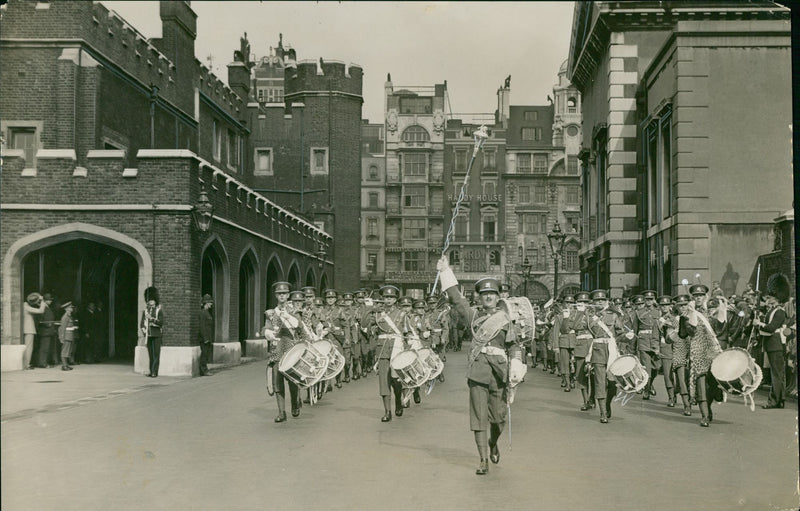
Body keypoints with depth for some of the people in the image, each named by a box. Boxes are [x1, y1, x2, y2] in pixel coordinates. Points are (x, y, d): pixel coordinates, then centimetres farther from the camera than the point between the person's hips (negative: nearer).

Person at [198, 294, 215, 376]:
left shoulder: (208, 312, 17)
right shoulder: (202, 312, -13)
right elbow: (202, 326, -17)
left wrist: (211, 339, 20)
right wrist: (205, 338, -20)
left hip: (208, 338, 9)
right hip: (204, 338, -9)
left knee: (207, 353, 9)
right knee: (204, 353, -6)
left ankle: (204, 370, 14)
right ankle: (203, 371, -2)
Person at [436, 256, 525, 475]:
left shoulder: (504, 319, 7)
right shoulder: (473, 315, 10)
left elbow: (514, 346, 8)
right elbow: (456, 298, 10)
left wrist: (516, 369, -4)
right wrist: (446, 272, 7)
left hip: (499, 372, 0)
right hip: (477, 372, 0)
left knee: (498, 416, 6)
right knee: (479, 415, -3)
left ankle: (493, 443, 37)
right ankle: (483, 460, 3)